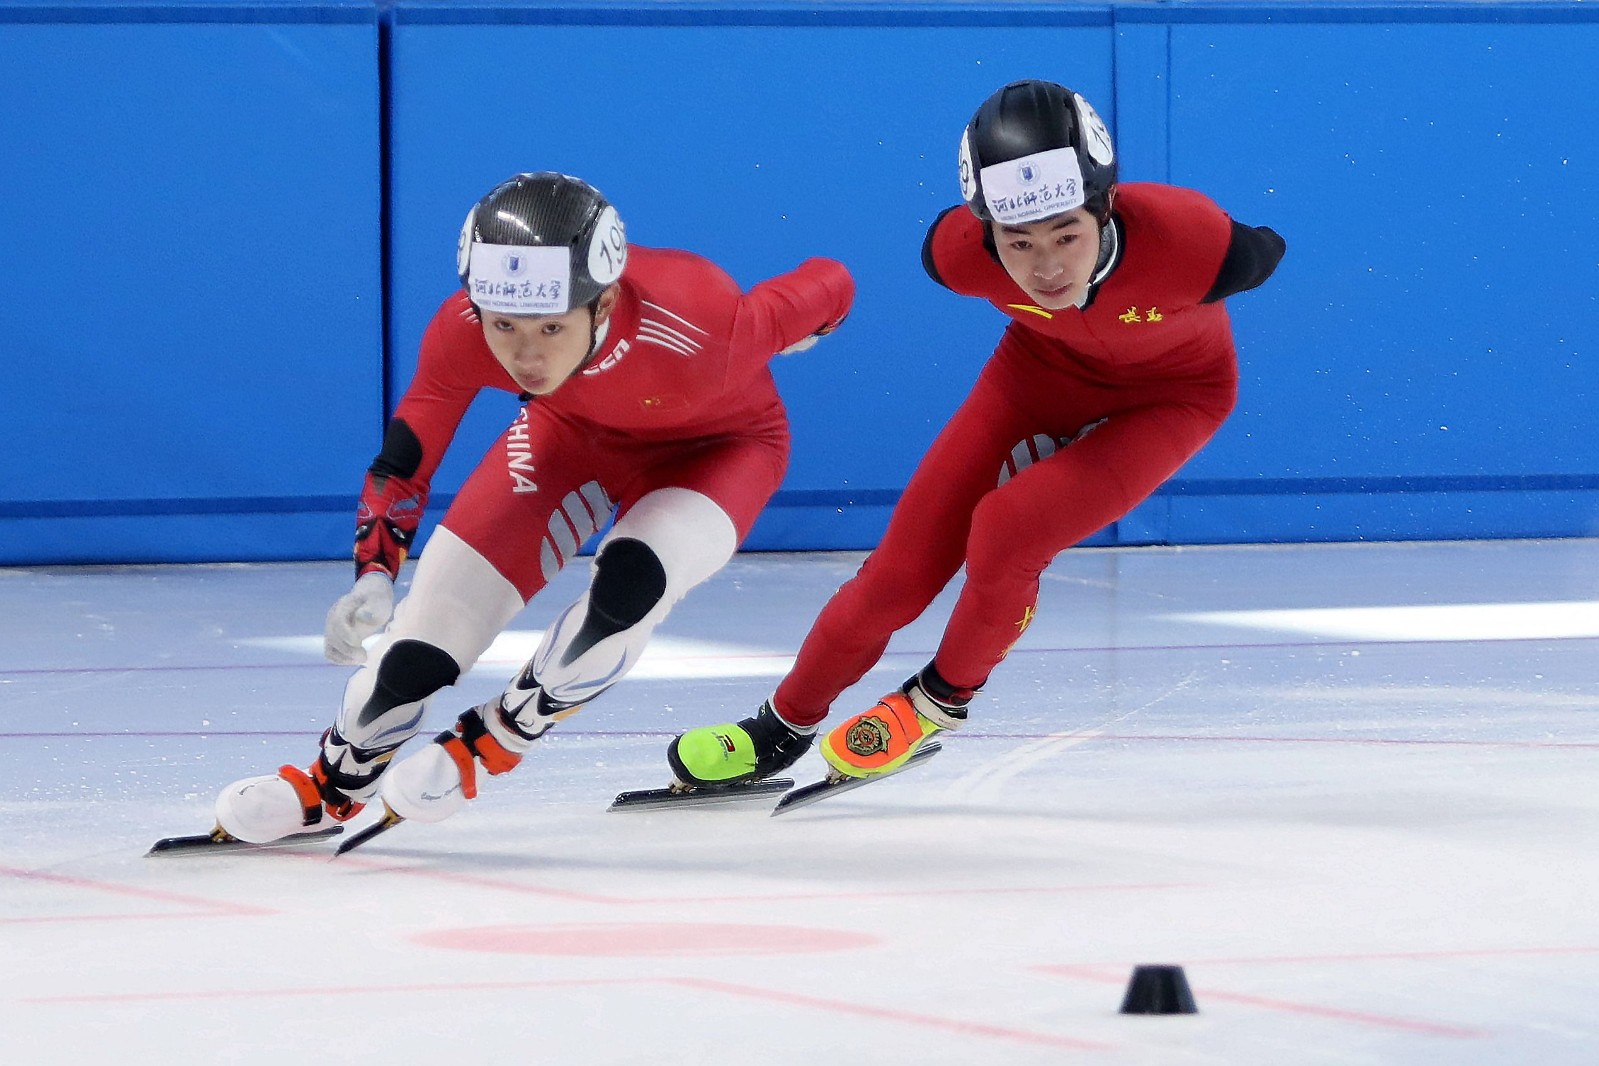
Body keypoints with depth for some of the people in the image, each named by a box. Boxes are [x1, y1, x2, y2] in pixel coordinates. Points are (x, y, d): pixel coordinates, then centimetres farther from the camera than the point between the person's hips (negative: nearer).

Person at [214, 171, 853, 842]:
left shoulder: (699, 330, -45)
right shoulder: (463, 332, -33)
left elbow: (829, 288, -27)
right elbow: (404, 460, -18)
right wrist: (373, 576, -32)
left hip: (714, 446, -3)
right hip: (577, 429, 3)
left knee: (628, 585, -29)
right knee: (444, 599, -3)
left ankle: (492, 741, -3)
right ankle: (337, 782, 23)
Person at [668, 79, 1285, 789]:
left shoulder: (1186, 240, -43)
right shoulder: (960, 253, -33)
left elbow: (1263, 254, -18)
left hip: (1170, 391, -3)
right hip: (1045, 366, 3)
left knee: (1008, 525, -23)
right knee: (905, 566, 0)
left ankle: (944, 698, 5)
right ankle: (783, 728, 24)